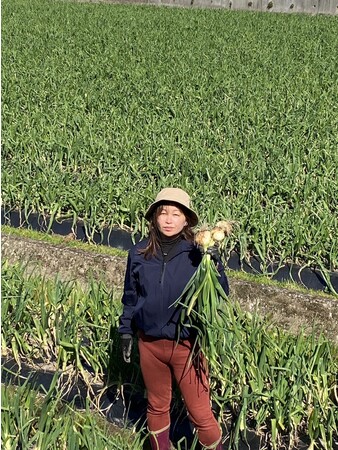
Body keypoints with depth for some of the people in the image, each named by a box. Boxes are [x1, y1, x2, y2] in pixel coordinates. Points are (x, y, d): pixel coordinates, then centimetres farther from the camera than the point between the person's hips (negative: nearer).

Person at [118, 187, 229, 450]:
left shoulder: (198, 254, -14)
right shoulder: (139, 253, -4)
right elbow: (130, 296, 8)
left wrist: (214, 264, -28)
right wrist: (126, 330, 8)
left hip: (187, 346, -3)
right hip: (150, 344, 3)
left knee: (201, 414, 6)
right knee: (157, 407, 22)